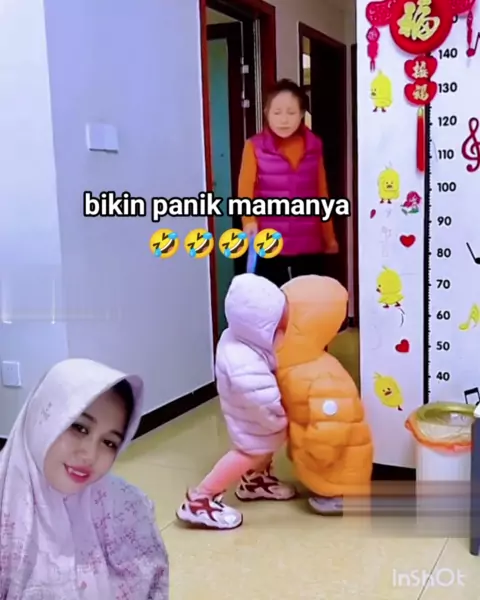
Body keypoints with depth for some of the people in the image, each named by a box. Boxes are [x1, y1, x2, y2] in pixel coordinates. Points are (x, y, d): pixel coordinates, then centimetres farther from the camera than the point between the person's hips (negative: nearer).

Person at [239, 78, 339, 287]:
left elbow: (322, 195, 13)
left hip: (309, 247, 3)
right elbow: (245, 190, -13)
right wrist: (249, 221, -32)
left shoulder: (314, 146, 6)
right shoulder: (255, 147, -3)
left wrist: (329, 237, 17)